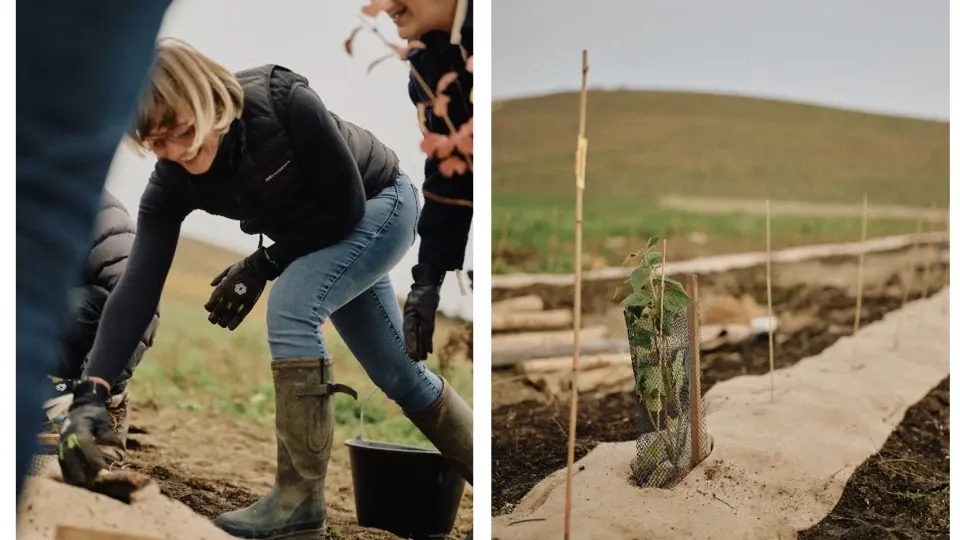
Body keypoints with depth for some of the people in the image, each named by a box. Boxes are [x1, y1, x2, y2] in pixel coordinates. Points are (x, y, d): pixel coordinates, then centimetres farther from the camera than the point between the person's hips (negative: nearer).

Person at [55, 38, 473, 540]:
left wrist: (262, 265, -23)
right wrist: (90, 393, -38)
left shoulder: (284, 103, -36)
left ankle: (301, 496, -15)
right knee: (397, 374, 9)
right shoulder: (172, 182, -21)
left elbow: (346, 206, -26)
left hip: (379, 205, -6)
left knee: (290, 309, -27)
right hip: (336, 236, 6)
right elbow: (138, 285, -28)